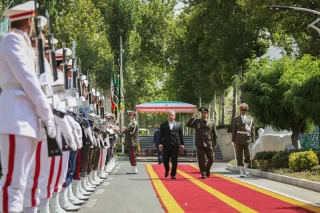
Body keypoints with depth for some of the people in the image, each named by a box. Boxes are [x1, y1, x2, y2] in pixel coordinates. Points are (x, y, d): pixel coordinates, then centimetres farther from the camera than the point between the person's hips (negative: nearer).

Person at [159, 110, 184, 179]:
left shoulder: (178, 125, 11)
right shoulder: (163, 125, 10)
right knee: (165, 160, -1)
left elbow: (181, 135, 9)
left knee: (174, 161, -1)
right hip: (166, 145, 0)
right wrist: (160, 144, -3)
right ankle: (167, 170, 28)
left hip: (175, 145, 0)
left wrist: (182, 144, 3)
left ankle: (173, 174, 9)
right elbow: (161, 135, 6)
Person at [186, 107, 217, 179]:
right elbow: (188, 125, -2)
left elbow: (214, 134, 9)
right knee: (201, 160, -2)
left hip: (209, 144, 1)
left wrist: (215, 143, 5)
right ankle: (203, 173, 6)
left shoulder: (212, 123, 7)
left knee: (211, 159, 7)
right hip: (200, 144, 0)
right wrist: (193, 118, -10)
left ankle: (207, 170, 32)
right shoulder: (196, 122, 8)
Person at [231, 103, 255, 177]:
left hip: (247, 140, 0)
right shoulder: (235, 119, 7)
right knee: (239, 157, -2)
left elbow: (252, 130, 5)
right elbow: (233, 131, 7)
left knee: (248, 156, -10)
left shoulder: (250, 119, 6)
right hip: (239, 140, 0)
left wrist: (253, 141, 1)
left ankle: (245, 168, 15)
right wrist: (233, 141, 2)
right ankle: (241, 172, 5)